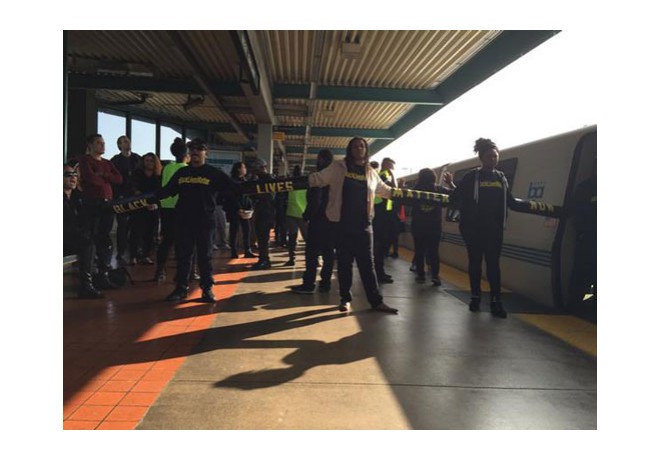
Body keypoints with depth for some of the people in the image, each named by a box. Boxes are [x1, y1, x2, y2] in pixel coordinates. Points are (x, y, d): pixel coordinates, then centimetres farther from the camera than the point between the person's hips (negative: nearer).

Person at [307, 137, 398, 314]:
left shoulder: (371, 172, 11)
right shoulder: (338, 168, 2)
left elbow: (386, 190, 22)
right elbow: (317, 179, -4)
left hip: (363, 224, 2)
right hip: (342, 223, -2)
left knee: (367, 263, 5)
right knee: (344, 262, 7)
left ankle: (376, 301, 12)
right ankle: (345, 298, 21)